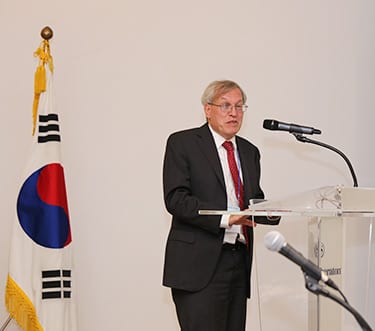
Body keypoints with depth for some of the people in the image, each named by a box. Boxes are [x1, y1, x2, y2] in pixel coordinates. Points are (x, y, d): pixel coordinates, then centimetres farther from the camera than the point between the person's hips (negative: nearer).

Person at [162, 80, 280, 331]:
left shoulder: (249, 152, 19)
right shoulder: (182, 143, -1)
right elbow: (176, 199, -11)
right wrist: (224, 218, -22)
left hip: (239, 261, 6)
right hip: (199, 264, -6)